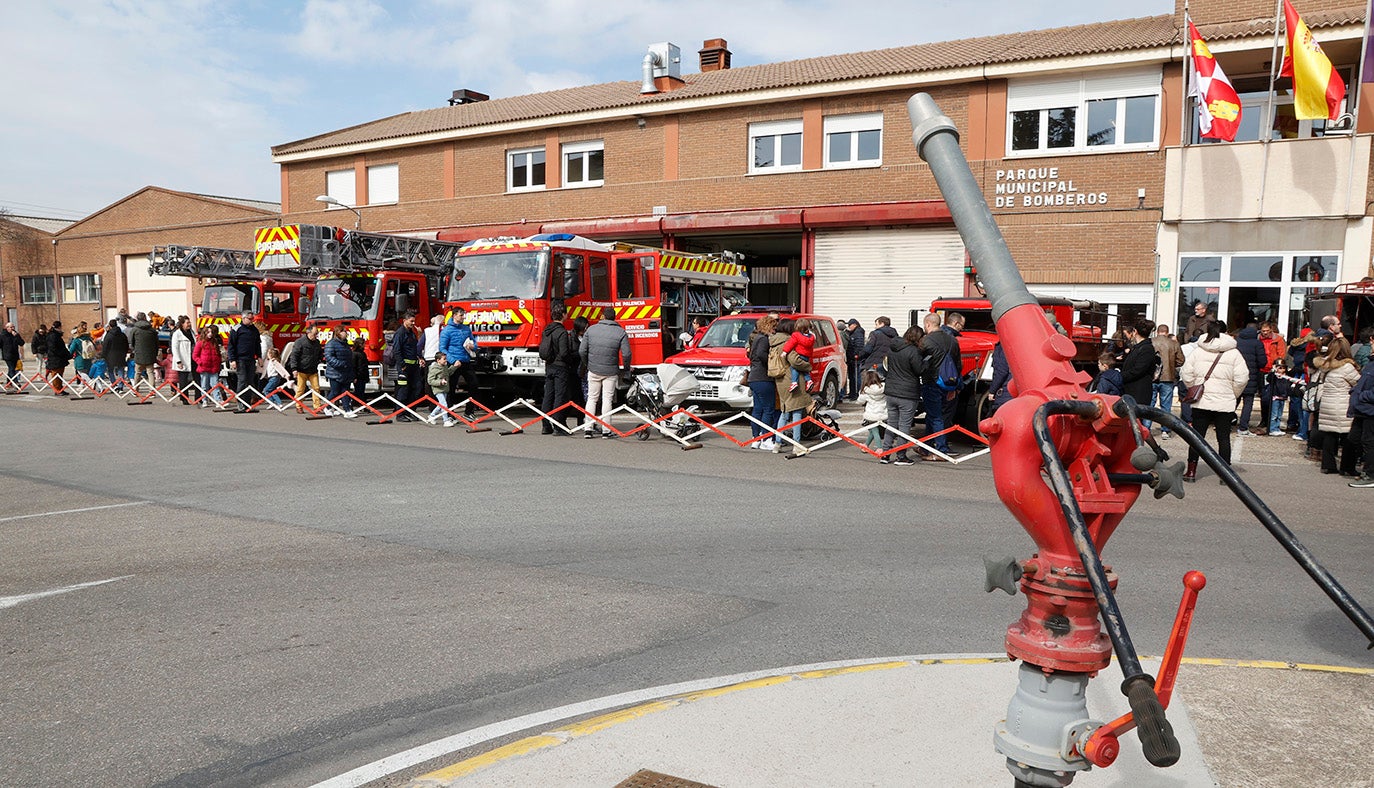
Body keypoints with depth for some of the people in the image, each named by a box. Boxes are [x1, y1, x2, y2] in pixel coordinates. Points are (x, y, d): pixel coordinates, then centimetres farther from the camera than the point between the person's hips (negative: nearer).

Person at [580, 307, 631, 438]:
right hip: (611, 372, -2)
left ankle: (588, 429, 8)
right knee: (607, 400, 4)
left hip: (593, 370, 2)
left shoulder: (591, 329, 1)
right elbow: (626, 354, -11)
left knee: (592, 398, 11)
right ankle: (606, 430, 4)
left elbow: (582, 351, 1)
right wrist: (626, 369, 6)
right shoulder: (621, 332, -5)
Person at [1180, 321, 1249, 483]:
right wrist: (1233, 395, 9)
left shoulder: (1198, 351, -1)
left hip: (1201, 402, 1)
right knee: (1224, 438, 6)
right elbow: (1242, 378, -6)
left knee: (1197, 436, 6)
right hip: (1224, 404, -1)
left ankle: (1191, 471, 7)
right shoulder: (1234, 353, -3)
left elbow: (1186, 374, -3)